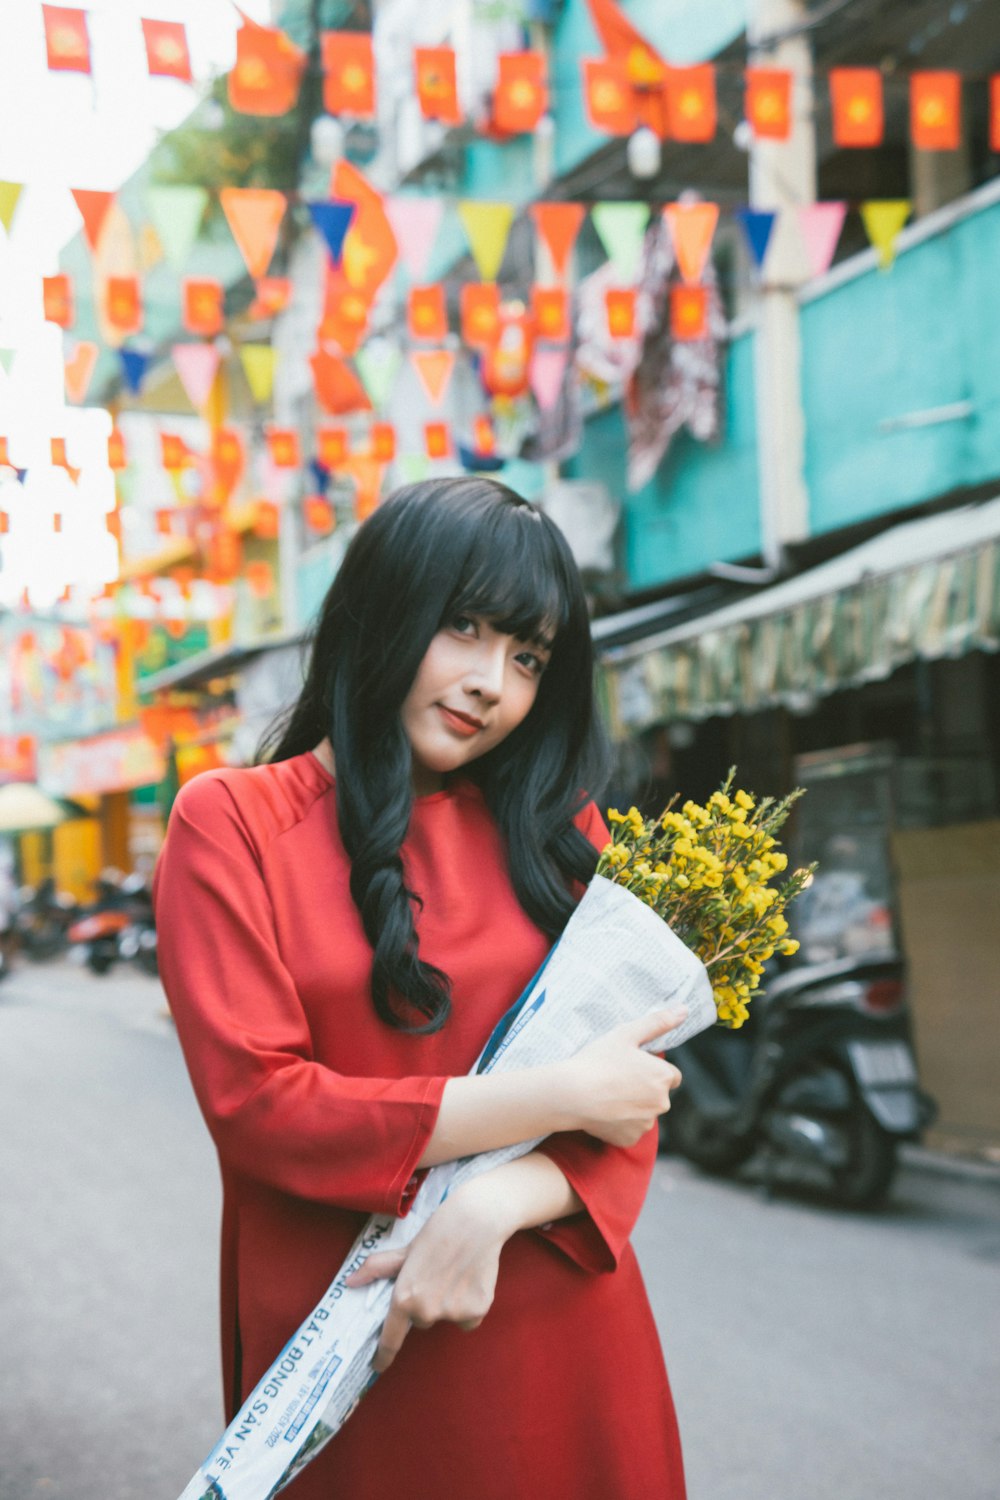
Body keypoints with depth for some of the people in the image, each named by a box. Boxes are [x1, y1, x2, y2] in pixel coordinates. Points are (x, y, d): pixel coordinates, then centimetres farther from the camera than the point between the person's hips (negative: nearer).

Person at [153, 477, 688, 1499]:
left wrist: (497, 1203, -18)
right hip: (339, 1361, -3)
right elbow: (256, 1107, -13)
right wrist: (557, 1099, -14)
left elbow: (626, 1111, 2)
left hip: (563, 1342, 3)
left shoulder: (559, 829, 8)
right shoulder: (230, 823, -3)